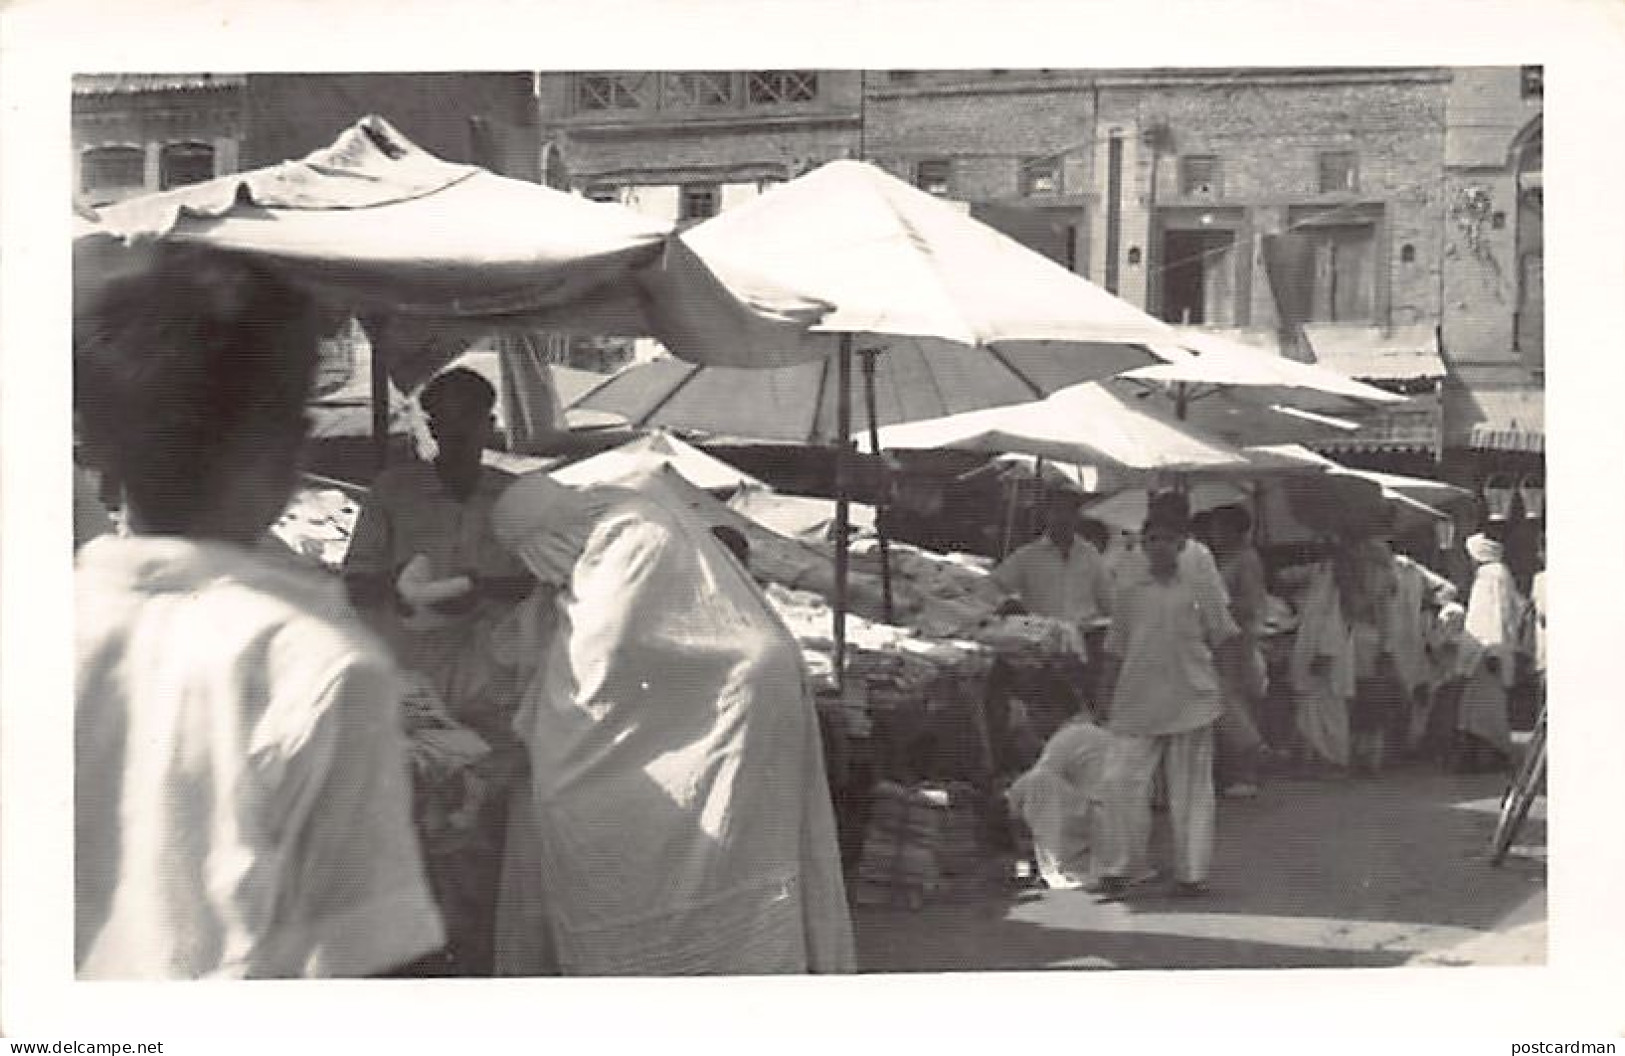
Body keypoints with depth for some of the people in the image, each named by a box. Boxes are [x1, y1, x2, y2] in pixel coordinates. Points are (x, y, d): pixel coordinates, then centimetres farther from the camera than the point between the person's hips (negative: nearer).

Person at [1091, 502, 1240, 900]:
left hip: (1190, 704, -1)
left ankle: (1191, 872, 14)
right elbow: (1116, 653, 12)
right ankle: (1117, 870, 7)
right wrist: (1109, 698, 9)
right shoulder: (1129, 593, 8)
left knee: (1191, 791, 5)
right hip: (1136, 705, 2)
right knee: (1121, 782, -4)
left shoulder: (1199, 591, 3)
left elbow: (1225, 641, 6)